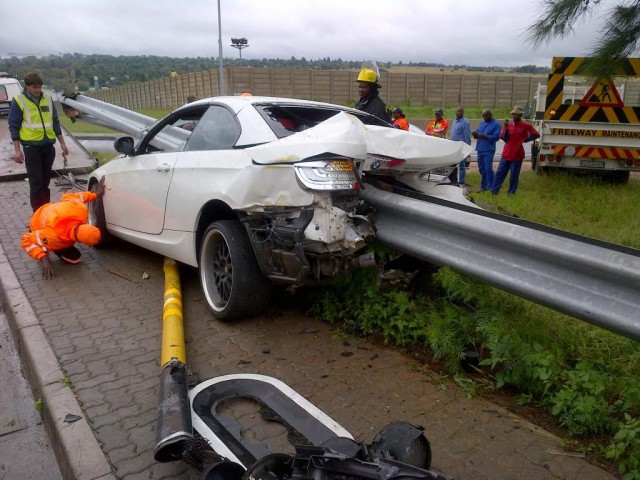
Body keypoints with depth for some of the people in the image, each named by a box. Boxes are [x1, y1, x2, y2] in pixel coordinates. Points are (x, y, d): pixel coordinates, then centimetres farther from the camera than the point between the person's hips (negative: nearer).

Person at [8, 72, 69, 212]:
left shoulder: (48, 98, 7)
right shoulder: (18, 101, -5)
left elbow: (55, 122, 14)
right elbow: (13, 126, -4)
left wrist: (62, 143, 11)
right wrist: (17, 150, -9)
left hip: (48, 145, 4)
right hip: (31, 146, -4)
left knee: (45, 181, 12)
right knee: (36, 182, -4)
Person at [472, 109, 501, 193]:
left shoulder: (496, 124, -4)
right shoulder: (482, 123, 17)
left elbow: (496, 137, -14)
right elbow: (477, 133, 18)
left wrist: (484, 136, -20)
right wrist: (475, 134, -6)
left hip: (488, 150, -7)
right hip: (480, 149, 7)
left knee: (488, 169, -10)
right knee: (482, 169, 10)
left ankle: (490, 187, -3)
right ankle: (483, 186, 18)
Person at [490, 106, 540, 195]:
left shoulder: (526, 126, -4)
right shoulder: (508, 125, 5)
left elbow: (536, 135, 4)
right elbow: (504, 138, 0)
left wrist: (525, 139, -2)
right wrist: (506, 129, -13)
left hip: (517, 156, -3)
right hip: (506, 154, 3)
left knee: (514, 175, 2)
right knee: (499, 173, 2)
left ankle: (511, 193, 11)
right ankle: (493, 191, 6)